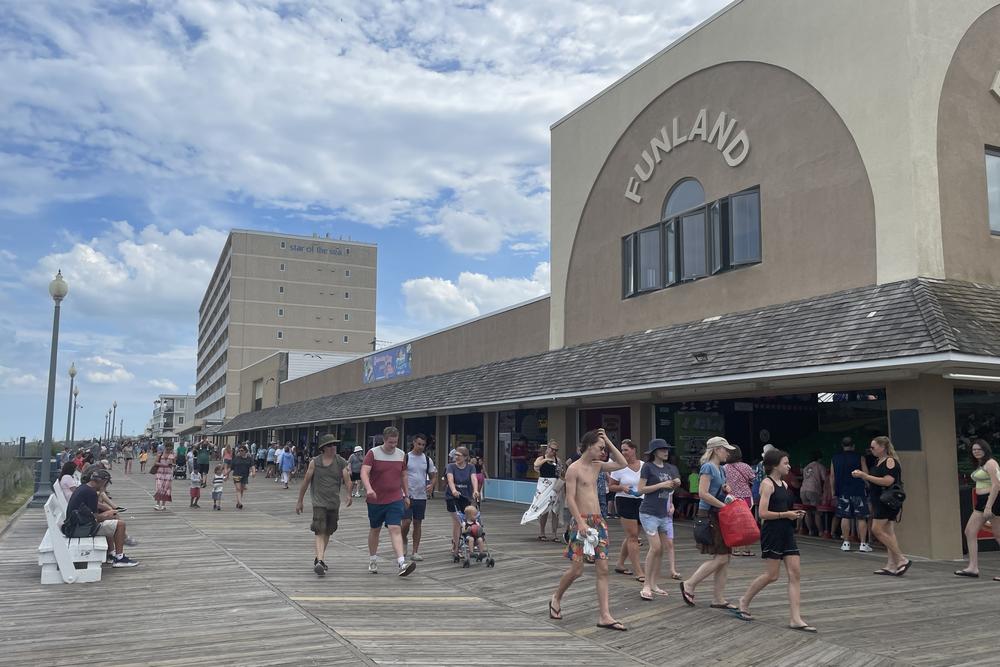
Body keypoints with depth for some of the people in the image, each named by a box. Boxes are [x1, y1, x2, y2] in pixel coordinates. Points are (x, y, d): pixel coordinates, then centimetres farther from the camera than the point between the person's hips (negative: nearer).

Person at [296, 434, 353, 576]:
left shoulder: (341, 462, 3)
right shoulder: (314, 462, -1)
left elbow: (347, 480, -6)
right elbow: (305, 482, 5)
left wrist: (349, 495, -25)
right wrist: (299, 501, 8)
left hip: (334, 503, 3)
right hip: (319, 502, -3)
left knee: (328, 532, 15)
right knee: (320, 532, -16)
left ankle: (319, 558, 32)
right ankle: (320, 561, -25)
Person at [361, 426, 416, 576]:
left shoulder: (401, 455, 5)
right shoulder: (373, 453, -7)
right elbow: (364, 472, -19)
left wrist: (406, 495, 16)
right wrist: (369, 489, -36)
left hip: (395, 500, 1)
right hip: (375, 500, -1)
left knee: (395, 529, -11)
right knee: (375, 530, 13)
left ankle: (402, 563, -20)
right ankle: (372, 560, 31)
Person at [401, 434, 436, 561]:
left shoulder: (427, 459, 6)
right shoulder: (405, 457, -4)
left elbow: (433, 476, 11)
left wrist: (431, 485, -10)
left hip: (421, 497, 3)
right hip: (407, 496, -3)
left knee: (418, 524, 6)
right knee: (406, 522, -10)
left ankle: (415, 552, 12)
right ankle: (404, 540, 22)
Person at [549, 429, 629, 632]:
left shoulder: (597, 465, 12)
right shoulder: (574, 468, -9)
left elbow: (622, 464, 16)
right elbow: (570, 498, -14)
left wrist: (608, 442, 8)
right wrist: (581, 522, -21)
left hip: (598, 521, 7)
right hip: (581, 521, -7)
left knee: (603, 569, 1)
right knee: (577, 569, -2)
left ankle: (604, 616, 2)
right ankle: (556, 599, 23)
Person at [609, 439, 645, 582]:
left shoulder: (643, 465, 5)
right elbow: (611, 486, 1)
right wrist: (622, 487, -17)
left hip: (640, 502, 5)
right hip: (625, 502, -5)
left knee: (631, 536, 12)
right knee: (633, 536, -8)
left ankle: (620, 564, 28)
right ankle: (638, 572, -6)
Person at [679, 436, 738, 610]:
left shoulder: (720, 469, 16)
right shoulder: (708, 467, -12)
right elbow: (703, 493, -22)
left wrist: (727, 490, 8)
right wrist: (723, 505, -19)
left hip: (719, 517, 9)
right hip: (709, 516, -9)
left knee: (724, 558, 7)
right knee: (721, 558, -10)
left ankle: (718, 599, 13)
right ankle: (689, 585, 1)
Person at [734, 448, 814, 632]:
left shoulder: (784, 484, 14)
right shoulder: (767, 484, -11)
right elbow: (763, 513, -17)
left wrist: (794, 514, 6)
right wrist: (786, 514, -15)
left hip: (786, 532, 8)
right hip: (772, 532, -8)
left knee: (795, 574, 1)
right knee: (772, 575, -2)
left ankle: (795, 618, 4)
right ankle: (744, 601, 19)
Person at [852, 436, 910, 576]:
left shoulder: (890, 461, -12)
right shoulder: (878, 461, 15)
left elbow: (888, 481, -23)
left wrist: (864, 475, -22)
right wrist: (861, 475, 9)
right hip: (879, 501, 9)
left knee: (877, 529, -11)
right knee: (888, 533, 9)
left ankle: (902, 559, -6)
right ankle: (891, 565, 12)